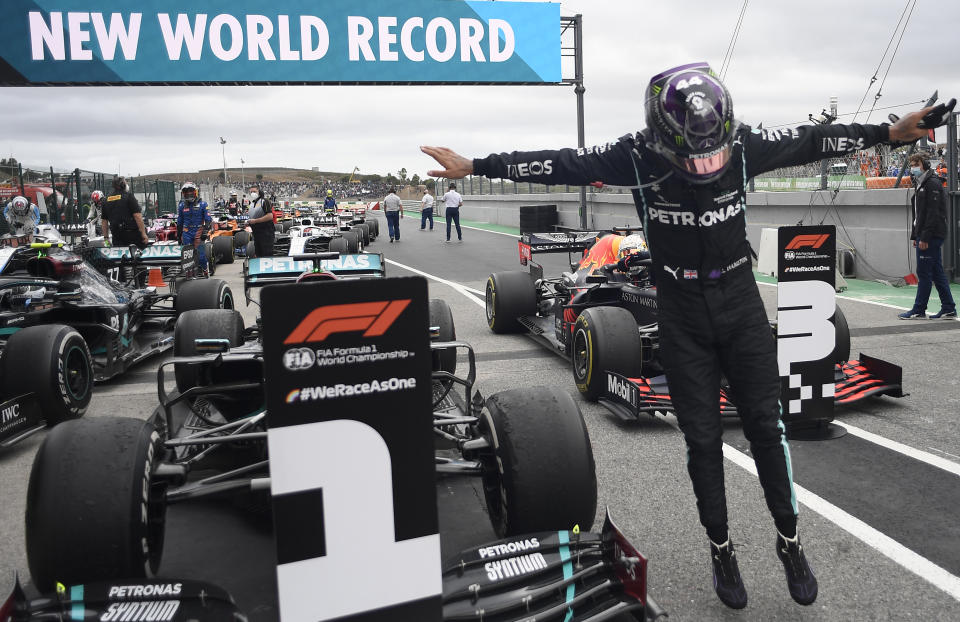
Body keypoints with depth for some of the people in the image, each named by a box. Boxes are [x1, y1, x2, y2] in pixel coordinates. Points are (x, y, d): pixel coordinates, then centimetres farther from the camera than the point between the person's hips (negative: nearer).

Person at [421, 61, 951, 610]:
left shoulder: (744, 147, -10)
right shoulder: (637, 158, -15)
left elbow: (810, 141, 3)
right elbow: (560, 165, -11)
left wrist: (890, 132, 5)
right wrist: (473, 166, -10)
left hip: (743, 310, 1)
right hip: (683, 322, -1)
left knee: (766, 425, 6)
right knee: (702, 439, 7)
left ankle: (789, 542, 26)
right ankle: (721, 549, 27)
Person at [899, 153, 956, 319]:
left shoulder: (932, 184, -12)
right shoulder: (920, 184, 19)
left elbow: (933, 212, -19)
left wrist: (925, 237, -22)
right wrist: (915, 235, 19)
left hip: (931, 236, -10)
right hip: (924, 235, 10)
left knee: (924, 273, -6)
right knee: (937, 273, 10)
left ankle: (918, 310, -1)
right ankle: (948, 310, 14)